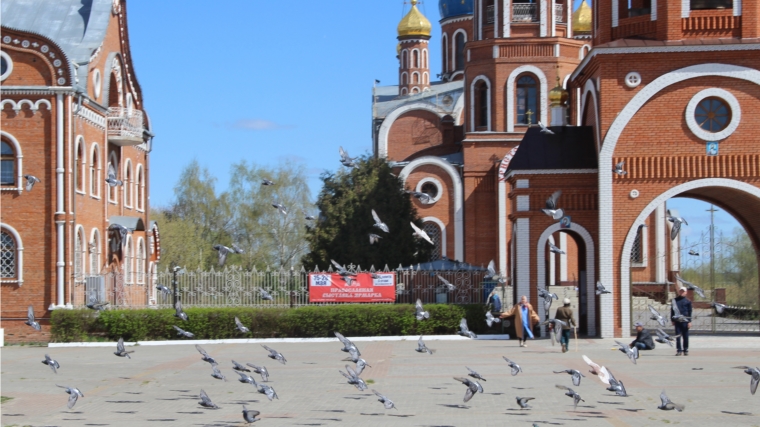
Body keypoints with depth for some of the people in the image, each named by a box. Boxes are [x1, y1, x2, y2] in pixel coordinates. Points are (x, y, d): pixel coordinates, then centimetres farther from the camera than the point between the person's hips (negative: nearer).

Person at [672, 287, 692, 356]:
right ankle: (679, 350, 4)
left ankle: (686, 350, 12)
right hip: (677, 321, 2)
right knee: (678, 336, 1)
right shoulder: (675, 300, 10)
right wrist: (673, 320, 5)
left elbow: (690, 311, 3)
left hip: (685, 321, -2)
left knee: (685, 336, 3)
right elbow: (672, 310, 12)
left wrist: (689, 322, -3)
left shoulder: (687, 301, 4)